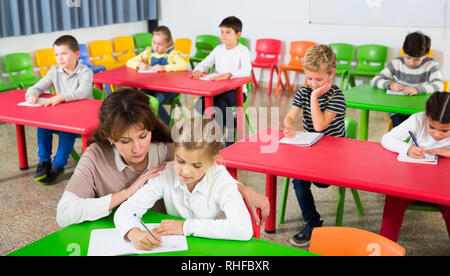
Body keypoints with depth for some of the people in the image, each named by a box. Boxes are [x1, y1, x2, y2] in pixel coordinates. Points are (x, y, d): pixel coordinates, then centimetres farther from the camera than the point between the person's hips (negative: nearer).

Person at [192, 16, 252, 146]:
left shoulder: (242, 50, -7)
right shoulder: (219, 49, 12)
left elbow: (246, 70, -24)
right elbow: (205, 63, 6)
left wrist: (227, 74, -40)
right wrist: (198, 70, -19)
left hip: (236, 90, -6)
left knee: (218, 107, -32)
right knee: (200, 105, -17)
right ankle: (232, 124, -1)